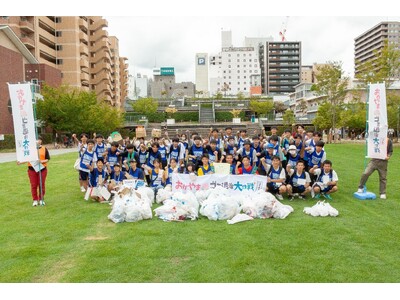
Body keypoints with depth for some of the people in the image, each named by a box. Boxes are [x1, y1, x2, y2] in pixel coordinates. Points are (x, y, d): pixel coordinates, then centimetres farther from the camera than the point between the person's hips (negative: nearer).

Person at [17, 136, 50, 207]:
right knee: (33, 185, 3)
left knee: (42, 184, 5)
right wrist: (20, 162, -6)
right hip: (32, 169, 1)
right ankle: (35, 200, 14)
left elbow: (47, 159, 1)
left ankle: (41, 199, 18)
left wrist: (42, 161, -18)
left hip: (42, 169, -1)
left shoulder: (44, 149, 2)